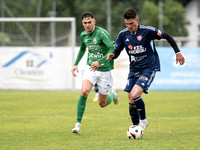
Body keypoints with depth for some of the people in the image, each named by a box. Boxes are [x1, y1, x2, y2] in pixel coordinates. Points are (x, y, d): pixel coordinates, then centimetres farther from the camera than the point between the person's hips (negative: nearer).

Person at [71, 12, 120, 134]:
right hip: (90, 69, 4)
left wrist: (100, 62, -35)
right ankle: (78, 124, -19)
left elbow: (113, 49, -27)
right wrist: (76, 64, 20)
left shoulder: (101, 33, -17)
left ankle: (113, 95, 42)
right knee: (84, 92, -24)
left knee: (102, 104, 5)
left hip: (104, 70, -4)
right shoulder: (83, 35, 4)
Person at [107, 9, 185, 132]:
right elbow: (117, 51, 10)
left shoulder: (148, 31, -13)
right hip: (134, 70, 5)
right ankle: (136, 126, 18)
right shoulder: (123, 34, -1)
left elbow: (167, 37, -3)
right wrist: (112, 55, -14)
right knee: (131, 99, 1)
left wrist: (177, 52, -2)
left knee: (134, 95, -23)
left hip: (149, 68, -5)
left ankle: (143, 120, -1)